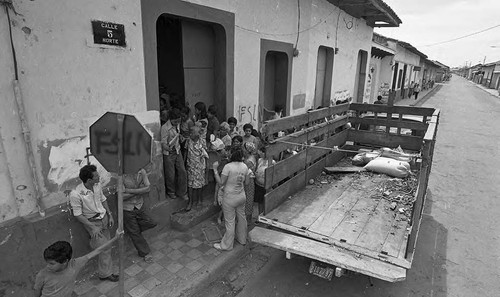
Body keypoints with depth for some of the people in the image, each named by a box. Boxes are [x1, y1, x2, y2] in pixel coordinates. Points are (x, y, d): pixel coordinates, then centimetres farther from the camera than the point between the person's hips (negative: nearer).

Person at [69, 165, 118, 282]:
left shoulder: (97, 185, -10)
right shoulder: (76, 194, -27)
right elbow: (78, 215, -18)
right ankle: (105, 274, 17)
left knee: (106, 243, 12)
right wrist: (92, 227, -19)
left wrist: (110, 215, 4)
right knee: (105, 248, -1)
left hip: (103, 217, 6)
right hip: (92, 222, -6)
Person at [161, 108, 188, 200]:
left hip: (177, 151, 6)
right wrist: (168, 148, -36)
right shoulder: (165, 128, -22)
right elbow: (163, 143, -22)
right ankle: (171, 192, 28)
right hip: (169, 154, -6)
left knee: (182, 171, 5)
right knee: (170, 174, 5)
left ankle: (182, 192, 19)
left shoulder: (177, 124, -1)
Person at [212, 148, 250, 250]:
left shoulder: (228, 167, -22)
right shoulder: (245, 166, -4)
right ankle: (242, 239, 42)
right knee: (241, 218, 23)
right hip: (241, 196, 6)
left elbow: (221, 182, -19)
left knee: (230, 222, 7)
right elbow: (247, 182, 3)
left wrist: (215, 169, -14)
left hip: (230, 198, -6)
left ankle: (226, 245, 23)